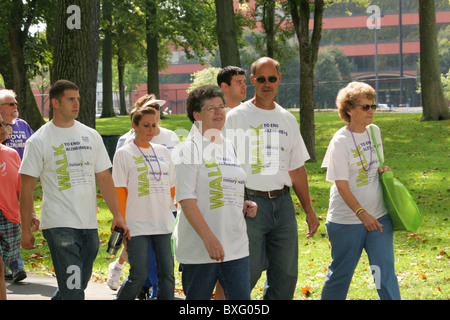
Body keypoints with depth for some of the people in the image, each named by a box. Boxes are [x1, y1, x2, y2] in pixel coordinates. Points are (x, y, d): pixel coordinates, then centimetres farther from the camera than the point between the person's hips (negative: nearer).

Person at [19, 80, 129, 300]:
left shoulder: (91, 136, 11)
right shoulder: (39, 141, -3)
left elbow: (104, 178, 14)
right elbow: (27, 188, -2)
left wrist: (117, 215, 6)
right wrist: (26, 229, -5)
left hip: (89, 224, 5)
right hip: (59, 225, -5)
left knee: (79, 284, 12)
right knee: (73, 289, -11)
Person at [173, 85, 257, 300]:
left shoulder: (230, 148, 15)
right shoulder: (190, 149, -6)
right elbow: (186, 199, -14)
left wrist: (245, 205, 6)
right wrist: (209, 238, -21)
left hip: (236, 247, 6)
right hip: (198, 249, -6)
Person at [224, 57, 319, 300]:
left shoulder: (288, 120, 14)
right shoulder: (237, 117, -2)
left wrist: (309, 210, 17)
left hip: (283, 203, 5)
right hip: (250, 203, -5)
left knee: (286, 274, 5)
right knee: (249, 272, -7)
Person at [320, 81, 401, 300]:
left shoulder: (374, 131, 6)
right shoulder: (340, 142, -13)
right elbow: (342, 185, -16)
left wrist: (382, 171, 0)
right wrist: (361, 213, -25)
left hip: (378, 216, 5)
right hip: (347, 220, -5)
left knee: (385, 270, -1)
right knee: (341, 272, 8)